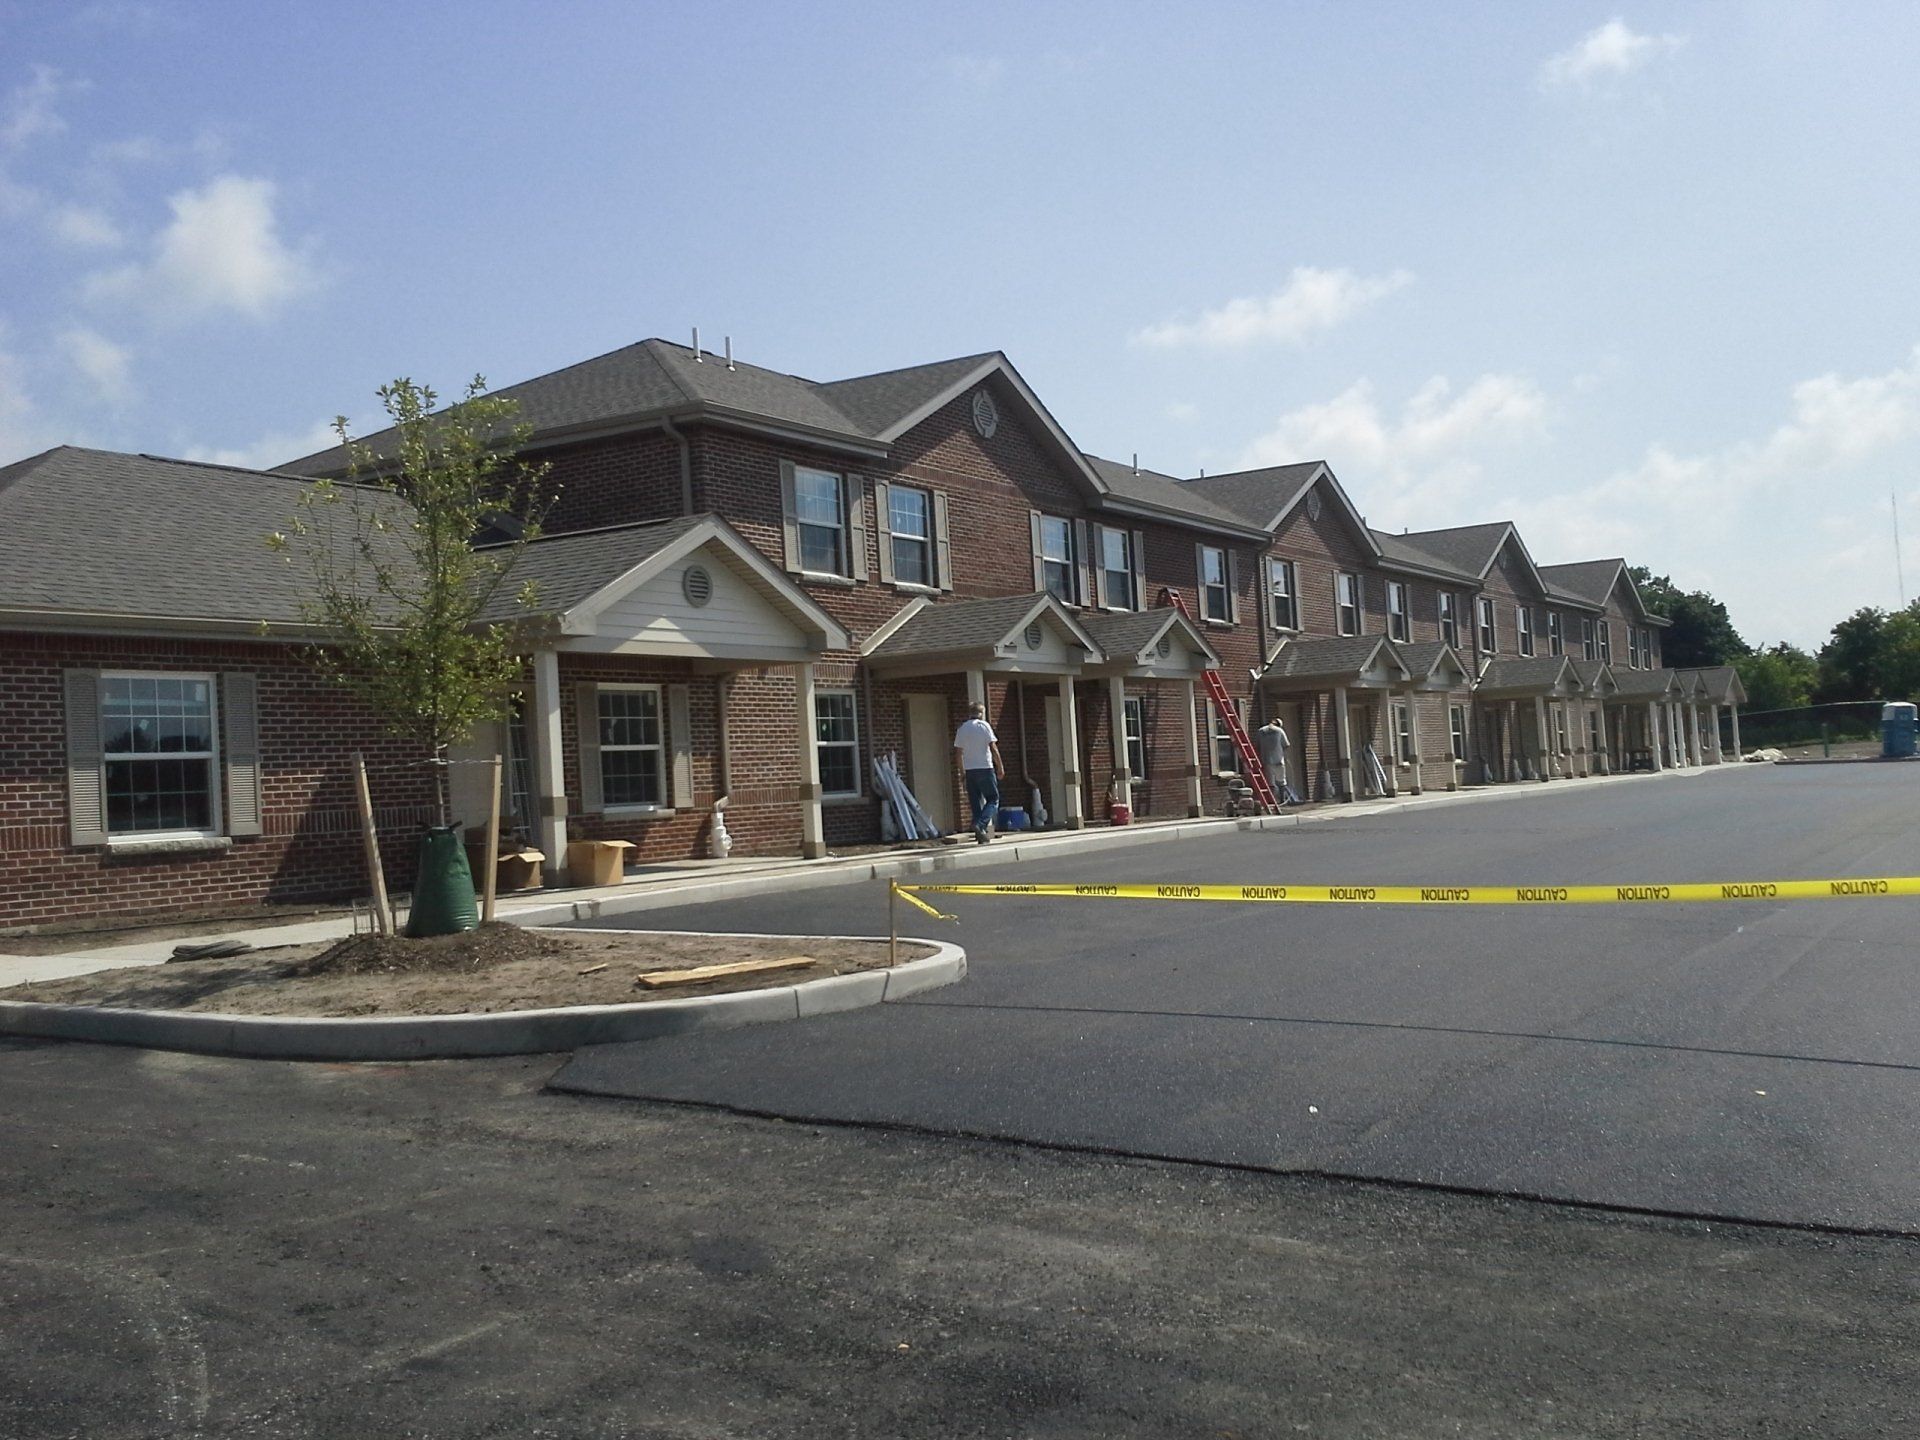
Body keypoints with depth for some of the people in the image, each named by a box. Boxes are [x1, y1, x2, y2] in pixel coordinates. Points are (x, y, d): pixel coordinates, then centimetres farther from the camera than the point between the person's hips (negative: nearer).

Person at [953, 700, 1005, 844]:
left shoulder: (962, 729, 9)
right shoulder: (984, 726, -4)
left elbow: (958, 752, 9)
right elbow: (993, 747, -9)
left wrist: (962, 770, 19)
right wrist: (1000, 767, -3)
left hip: (969, 770, 5)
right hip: (985, 768, -5)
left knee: (976, 802, 8)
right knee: (993, 799, 2)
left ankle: (980, 835, 6)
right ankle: (980, 824, -20)